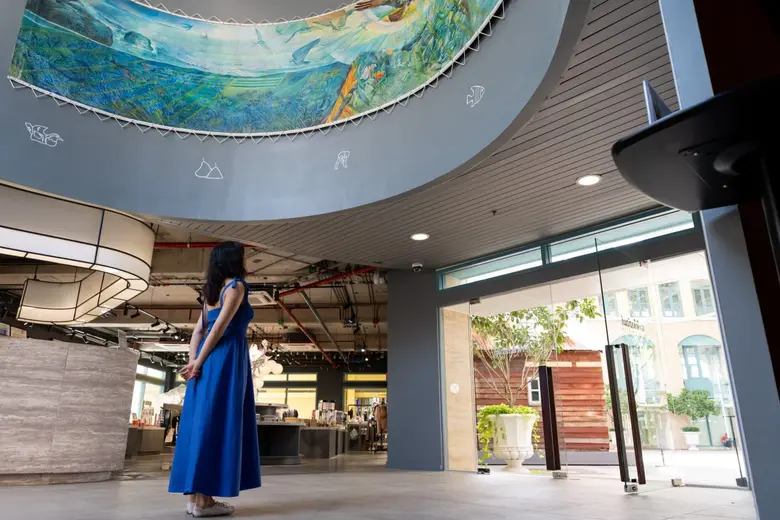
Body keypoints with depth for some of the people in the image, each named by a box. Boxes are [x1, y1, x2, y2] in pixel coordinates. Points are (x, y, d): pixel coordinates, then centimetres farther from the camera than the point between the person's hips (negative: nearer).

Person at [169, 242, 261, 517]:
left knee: (202, 424, 6)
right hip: (227, 359, -8)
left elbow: (198, 331, 14)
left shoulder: (212, 290, 21)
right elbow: (220, 327, -13)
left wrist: (194, 361, 4)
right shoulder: (236, 286, -4)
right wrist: (198, 363, -10)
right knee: (218, 425, -8)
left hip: (209, 361, 8)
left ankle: (196, 496, 10)